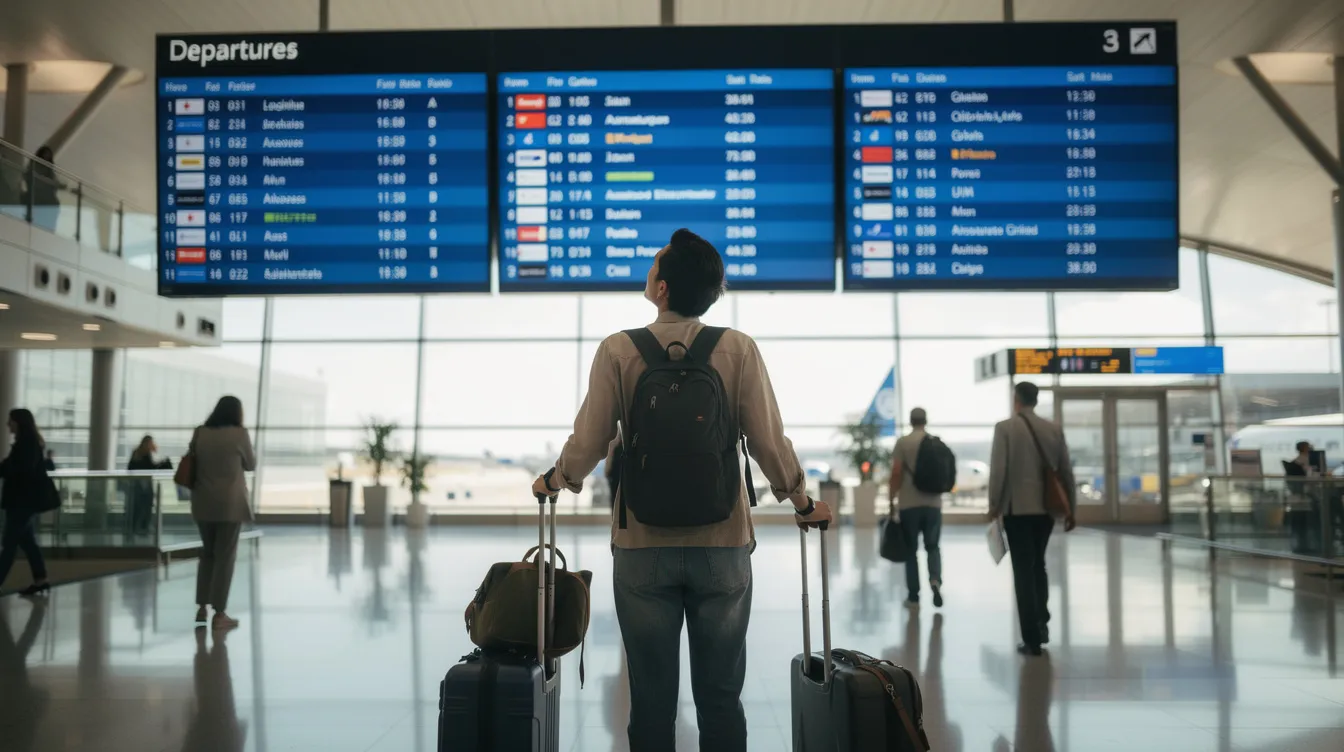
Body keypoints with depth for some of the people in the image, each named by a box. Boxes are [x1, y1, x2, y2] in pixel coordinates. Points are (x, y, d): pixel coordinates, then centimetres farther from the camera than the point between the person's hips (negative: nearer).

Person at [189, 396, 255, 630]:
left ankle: (201, 607, 19)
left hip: (203, 502, 5)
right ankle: (219, 614, 1)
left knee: (208, 553, 18)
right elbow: (251, 465, 5)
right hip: (230, 503, -4)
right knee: (225, 555, 0)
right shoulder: (239, 434, -7)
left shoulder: (200, 433, 4)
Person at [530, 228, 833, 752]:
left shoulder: (619, 350, -6)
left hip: (643, 547, 0)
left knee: (652, 698, 9)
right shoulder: (738, 350, -5)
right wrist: (803, 504, 12)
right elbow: (769, 444, -4)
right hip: (722, 545, 0)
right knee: (720, 697, 10)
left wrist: (554, 482, 17)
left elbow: (588, 443, -3)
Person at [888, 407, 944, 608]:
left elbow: (896, 473, -10)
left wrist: (892, 499, -1)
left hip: (909, 503, -2)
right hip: (933, 503, 2)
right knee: (933, 547, 12)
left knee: (910, 549, 7)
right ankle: (935, 580, -14)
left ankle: (913, 595, 10)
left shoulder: (903, 442, -4)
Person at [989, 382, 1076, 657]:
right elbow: (1066, 471, 6)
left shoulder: (1005, 428, -8)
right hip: (1046, 508, 4)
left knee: (1023, 571, 0)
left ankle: (1032, 638, 0)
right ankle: (1041, 623, 19)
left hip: (1017, 508, -4)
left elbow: (998, 470, -12)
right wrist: (1070, 508, 14)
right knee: (1037, 565, 22)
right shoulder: (1053, 429, 4)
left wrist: (994, 505, -2)